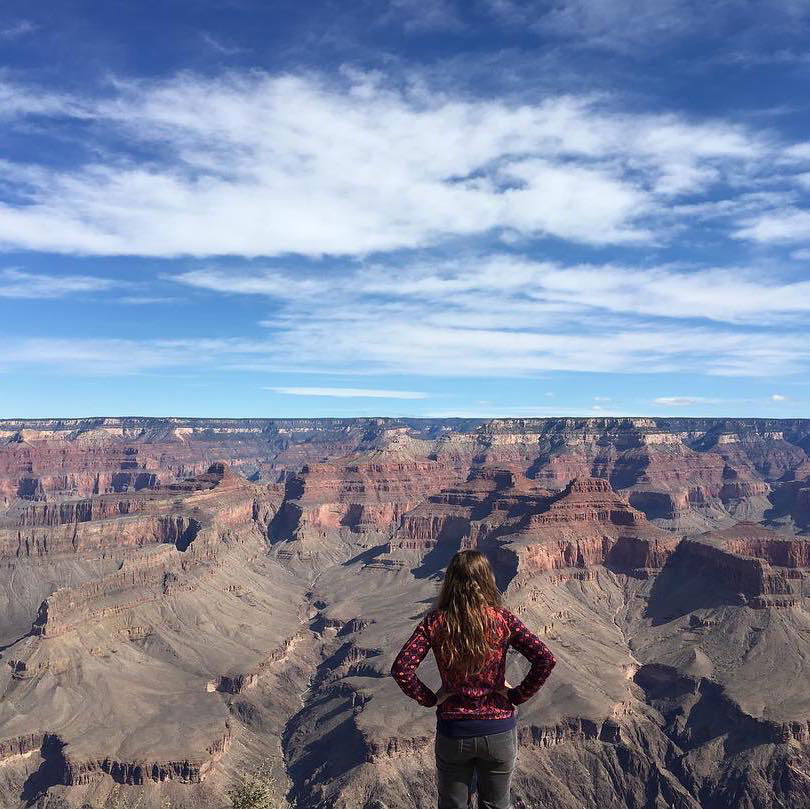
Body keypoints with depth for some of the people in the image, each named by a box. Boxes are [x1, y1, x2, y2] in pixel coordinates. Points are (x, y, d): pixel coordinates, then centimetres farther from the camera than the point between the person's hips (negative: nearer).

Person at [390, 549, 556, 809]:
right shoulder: (503, 619, -13)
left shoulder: (435, 622, -13)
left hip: (452, 732, 0)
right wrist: (517, 695, -7)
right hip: (499, 730, 0)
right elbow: (546, 660, -18)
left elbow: (401, 669, -20)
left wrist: (429, 699, -6)